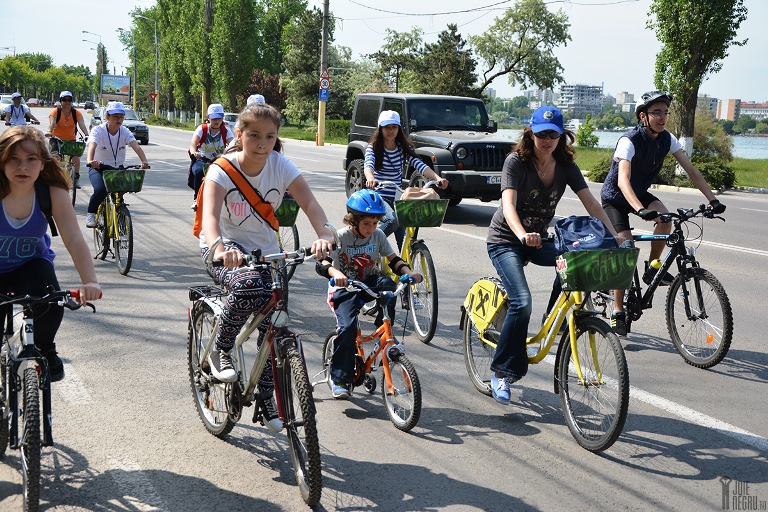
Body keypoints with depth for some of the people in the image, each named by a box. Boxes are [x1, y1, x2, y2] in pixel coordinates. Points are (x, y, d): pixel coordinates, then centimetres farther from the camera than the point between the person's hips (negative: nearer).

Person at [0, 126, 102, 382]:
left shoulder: (53, 194, -20)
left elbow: (74, 239, -27)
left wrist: (90, 282, -43)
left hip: (32, 264, 0)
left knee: (50, 299, -29)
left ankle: (45, 351, 1)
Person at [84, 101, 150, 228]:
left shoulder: (125, 132, -7)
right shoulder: (98, 131, -15)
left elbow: (136, 147, -24)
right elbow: (92, 146, -34)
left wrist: (144, 161, -44)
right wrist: (90, 161, -56)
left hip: (117, 168, 4)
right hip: (98, 168, -4)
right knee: (100, 190, -29)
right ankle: (90, 213, 0)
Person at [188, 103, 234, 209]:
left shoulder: (226, 131, -2)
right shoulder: (202, 129, -4)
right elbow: (193, 143, -21)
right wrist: (194, 152, -45)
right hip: (201, 160, -1)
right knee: (198, 171, -34)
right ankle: (197, 198, -10)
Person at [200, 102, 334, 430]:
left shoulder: (281, 165, -12)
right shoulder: (222, 169, -19)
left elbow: (310, 204, -24)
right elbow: (210, 216, -34)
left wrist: (324, 235, -46)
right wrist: (219, 248, -57)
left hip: (264, 251, 3)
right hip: (225, 249, -3)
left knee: (271, 322, -7)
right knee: (249, 286, -35)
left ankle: (267, 396, 14)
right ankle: (221, 351, -9)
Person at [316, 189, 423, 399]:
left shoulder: (378, 235, -3)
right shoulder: (342, 236, -15)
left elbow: (393, 260, -2)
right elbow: (321, 263, -26)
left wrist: (408, 272, -23)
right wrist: (335, 273, -49)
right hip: (343, 288, -4)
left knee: (387, 284, -30)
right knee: (347, 327, -25)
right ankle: (340, 379, -9)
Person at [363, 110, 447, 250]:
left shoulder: (404, 148, 4)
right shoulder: (373, 148, -6)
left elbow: (419, 165, -9)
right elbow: (368, 165, -26)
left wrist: (437, 178, -28)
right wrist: (370, 179, -50)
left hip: (397, 197, 4)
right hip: (378, 197, -4)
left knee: (403, 238, -3)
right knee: (392, 220, -32)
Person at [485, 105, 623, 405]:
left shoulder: (566, 166, -4)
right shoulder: (516, 162, -18)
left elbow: (591, 204, -10)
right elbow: (509, 204, -32)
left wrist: (615, 236, -23)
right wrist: (523, 234, -51)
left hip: (537, 240, 5)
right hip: (505, 241, -5)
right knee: (522, 301, -24)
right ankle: (502, 372, -9)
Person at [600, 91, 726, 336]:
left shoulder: (667, 139, -10)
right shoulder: (629, 141, -29)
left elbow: (691, 170, -10)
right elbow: (623, 180, -42)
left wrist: (712, 199, -22)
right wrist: (640, 210, -58)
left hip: (641, 194, 5)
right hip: (615, 198, -5)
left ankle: (652, 268, -3)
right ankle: (618, 312, -6)